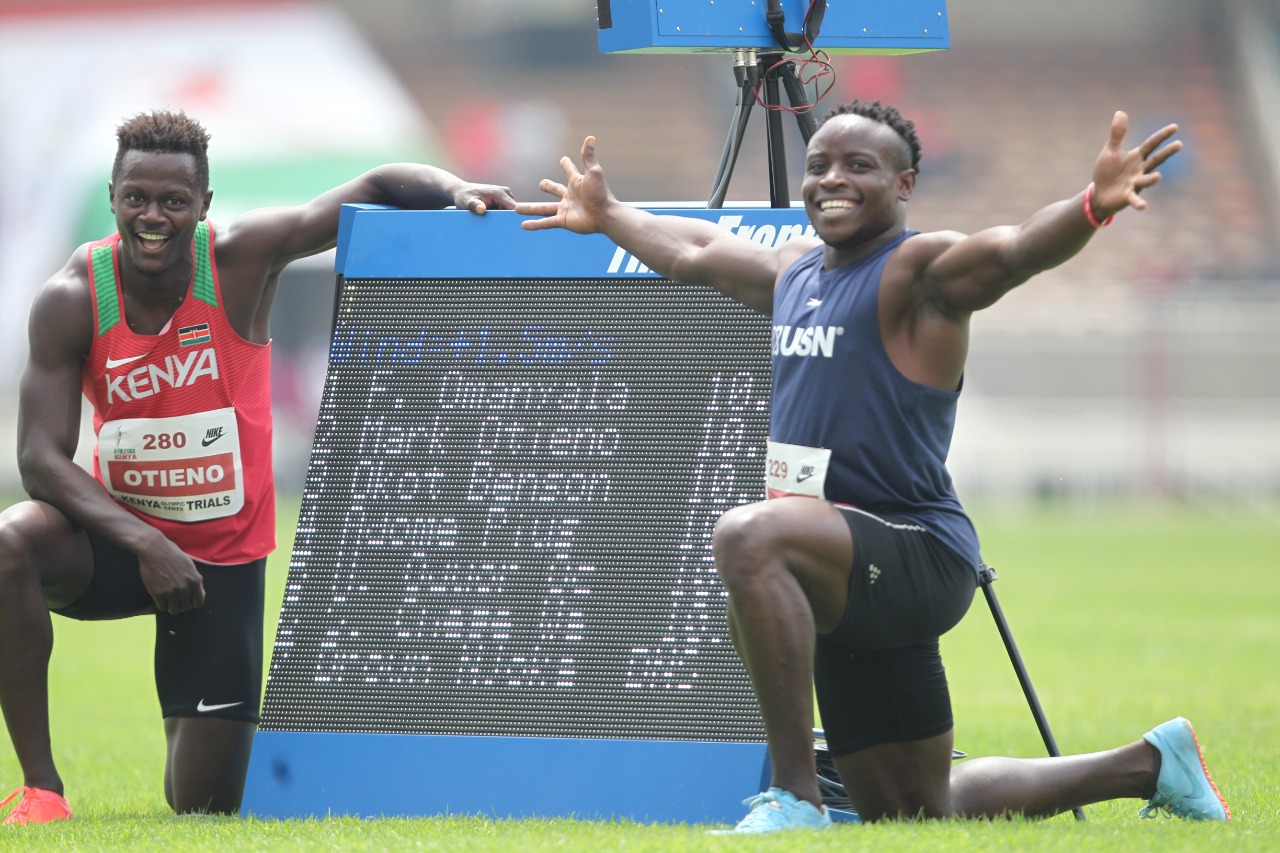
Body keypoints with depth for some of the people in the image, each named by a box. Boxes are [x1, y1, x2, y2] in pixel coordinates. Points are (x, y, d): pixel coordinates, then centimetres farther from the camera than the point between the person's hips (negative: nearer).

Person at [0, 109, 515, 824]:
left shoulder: (242, 260, -15)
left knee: (204, 808, -2)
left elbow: (377, 189, -11)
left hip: (223, 556, 0)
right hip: (120, 536, 0)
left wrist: (455, 190, -33)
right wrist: (143, 543, -31)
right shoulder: (72, 301, -15)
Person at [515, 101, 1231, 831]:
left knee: (749, 538, -37)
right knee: (916, 813, 15)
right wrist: (608, 217, 48)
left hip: (914, 553, -9)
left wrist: (1094, 207, -49)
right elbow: (697, 252, 35)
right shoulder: (795, 269, 15)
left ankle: (796, 797, -31)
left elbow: (1019, 249, -30)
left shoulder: (919, 271, -10)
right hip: (846, 584, 9)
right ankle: (1145, 766, 33)